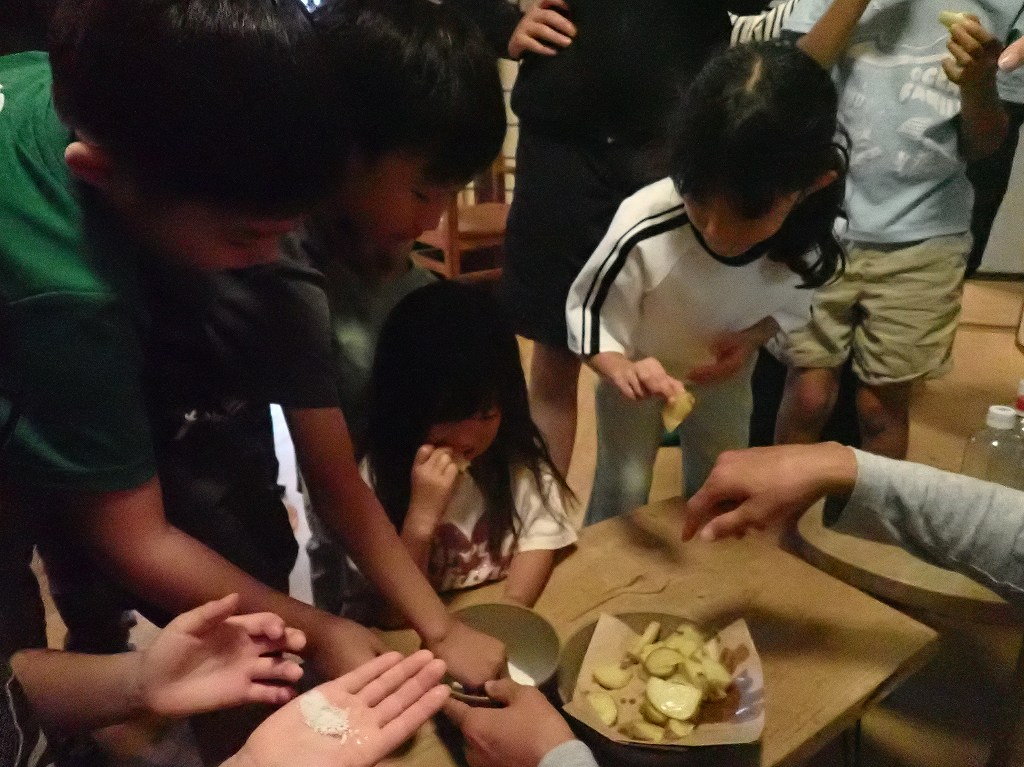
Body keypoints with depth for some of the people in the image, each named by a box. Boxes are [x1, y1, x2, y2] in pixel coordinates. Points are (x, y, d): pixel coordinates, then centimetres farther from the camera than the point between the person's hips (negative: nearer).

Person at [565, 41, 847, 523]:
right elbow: (588, 311, -25)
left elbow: (790, 301, -5)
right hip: (638, 369, -3)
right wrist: (621, 370, -45)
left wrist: (751, 338, -26)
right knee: (622, 492, 4)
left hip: (724, 371, 4)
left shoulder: (806, 234, -28)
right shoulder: (644, 229, -41)